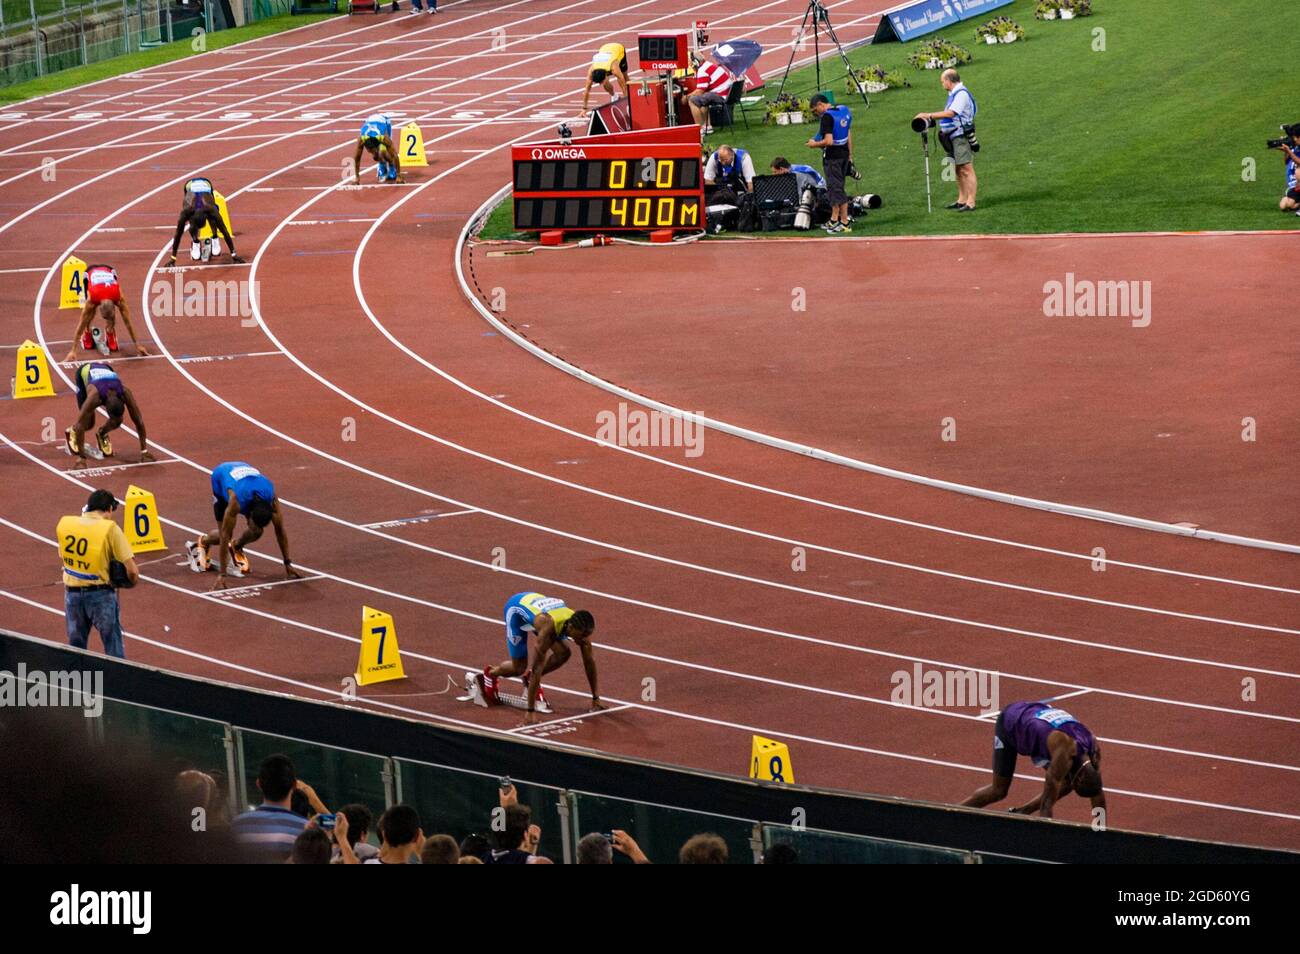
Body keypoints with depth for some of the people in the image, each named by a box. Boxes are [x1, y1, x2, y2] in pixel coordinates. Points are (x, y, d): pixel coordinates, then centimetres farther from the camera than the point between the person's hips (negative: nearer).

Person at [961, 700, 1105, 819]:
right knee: (999, 790, -8)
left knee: (1066, 785, -5)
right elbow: (1048, 802, -40)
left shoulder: (1094, 748, -22)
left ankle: (1019, 814, 9)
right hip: (1009, 723, -6)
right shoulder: (1065, 751, -42)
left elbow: (1097, 792, -9)